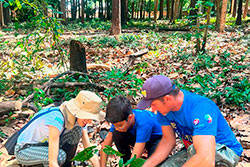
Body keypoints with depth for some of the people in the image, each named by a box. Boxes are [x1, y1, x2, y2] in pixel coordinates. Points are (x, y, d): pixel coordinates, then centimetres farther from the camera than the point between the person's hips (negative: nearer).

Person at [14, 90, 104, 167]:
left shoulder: (79, 120, -13)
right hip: (24, 150, -6)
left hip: (45, 144, 7)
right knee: (60, 155, -34)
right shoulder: (57, 120, -36)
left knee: (77, 130, -14)